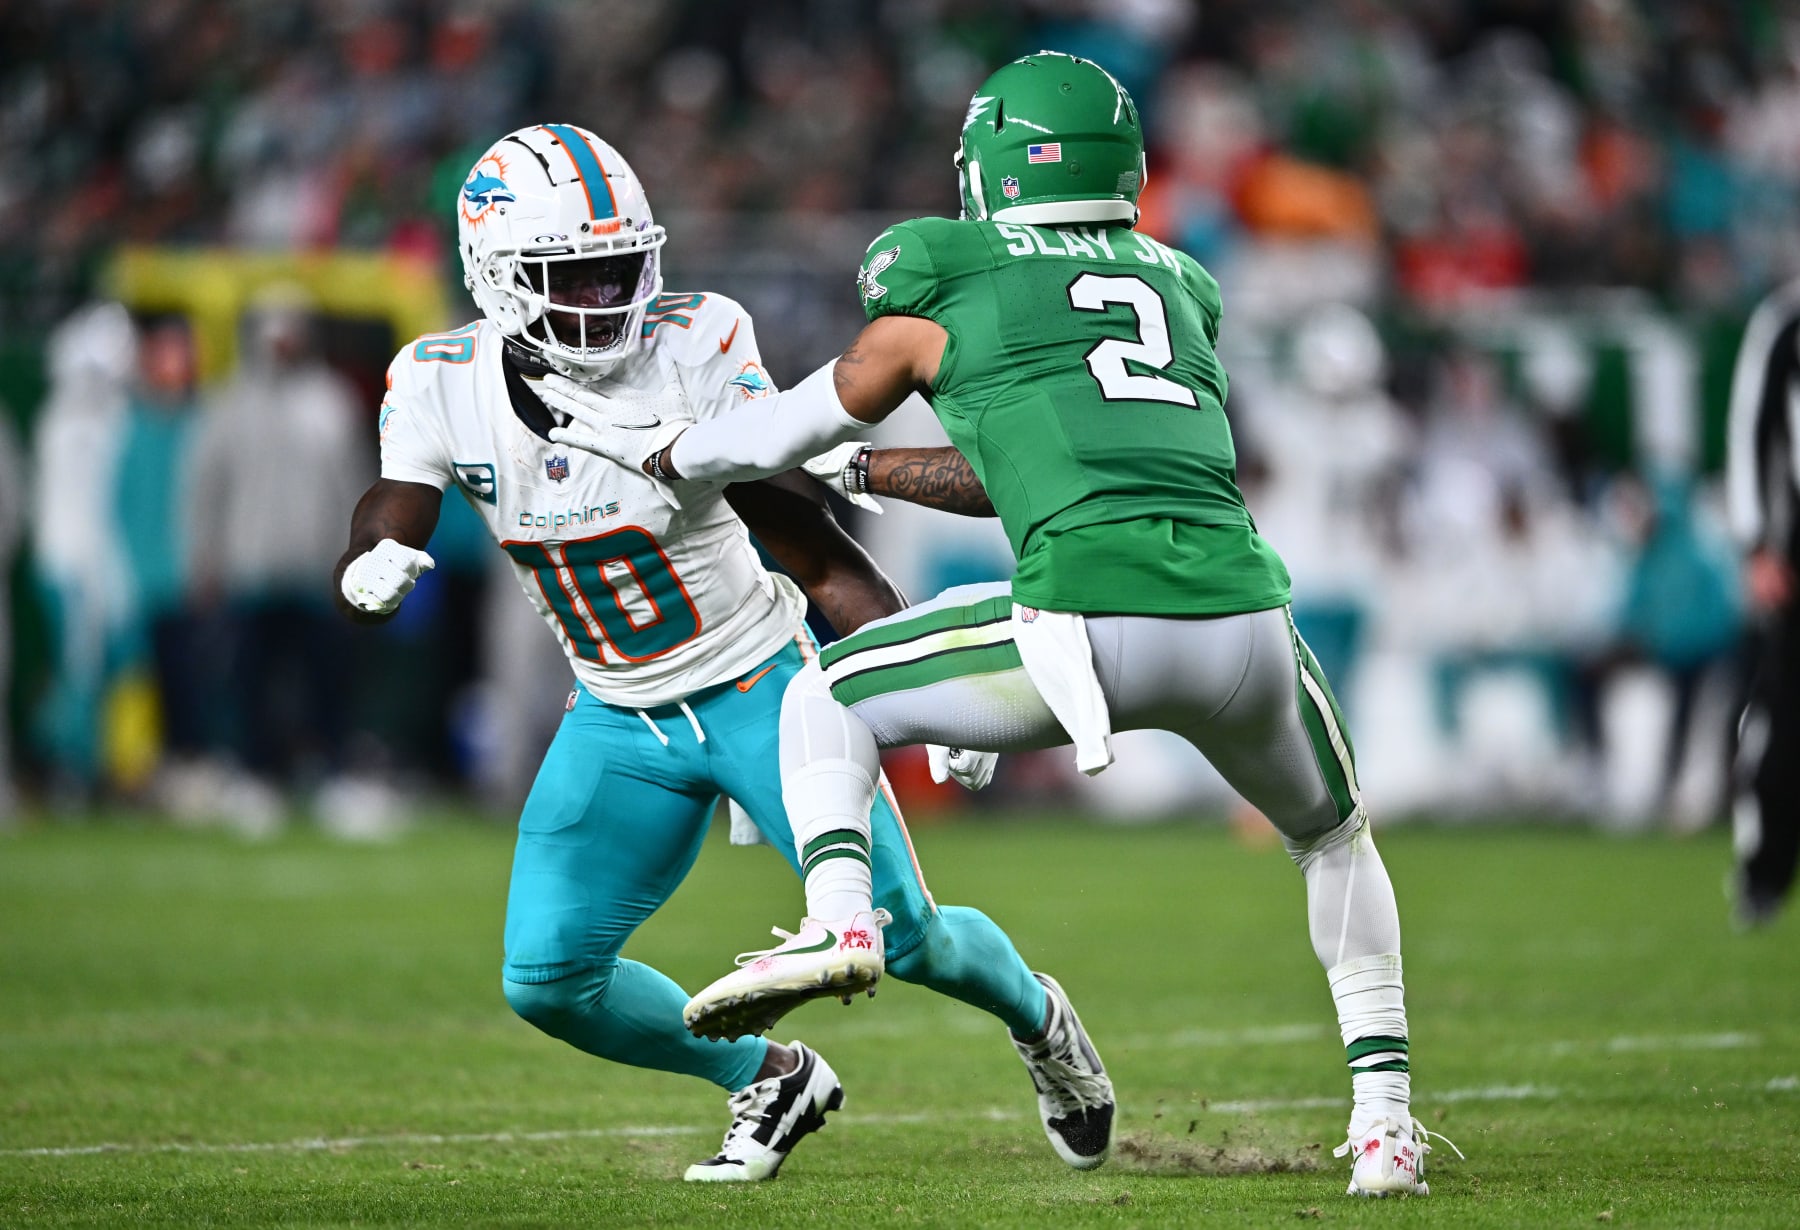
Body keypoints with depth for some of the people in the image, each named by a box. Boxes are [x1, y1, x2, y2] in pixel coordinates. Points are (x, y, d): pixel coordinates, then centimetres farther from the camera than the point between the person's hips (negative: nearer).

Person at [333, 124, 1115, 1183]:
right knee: (550, 980, -8)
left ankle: (1037, 1017, 31)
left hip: (760, 687, -3)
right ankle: (767, 1080, 18)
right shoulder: (442, 383, -12)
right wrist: (374, 571, -38)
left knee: (903, 940, -5)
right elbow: (378, 544, -12)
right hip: (620, 723, 3)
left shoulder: (693, 353, -21)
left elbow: (817, 551, -17)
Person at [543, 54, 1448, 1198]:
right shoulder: (1180, 286, 28)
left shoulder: (946, 281, 14)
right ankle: (1386, 1113, 18)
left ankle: (836, 917, -6)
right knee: (1335, 838, 32)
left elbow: (813, 424, 28)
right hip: (1245, 612, 4)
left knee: (826, 701, 20)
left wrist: (662, 450, 47)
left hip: (1093, 621, -4)